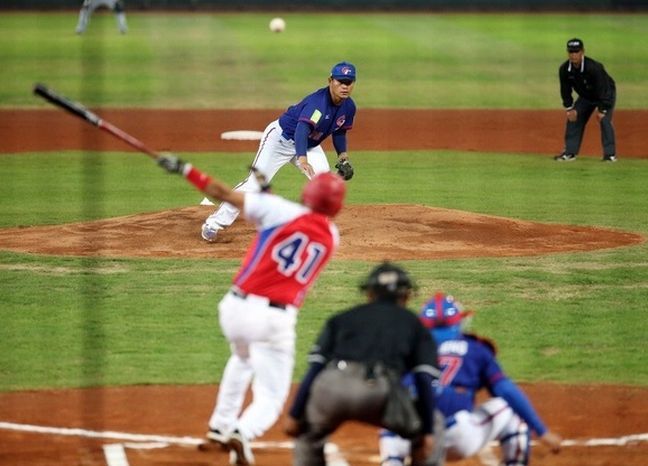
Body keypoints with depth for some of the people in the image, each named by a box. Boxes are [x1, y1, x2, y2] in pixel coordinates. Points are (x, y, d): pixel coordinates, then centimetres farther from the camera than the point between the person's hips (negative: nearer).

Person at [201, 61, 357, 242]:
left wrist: (343, 156, -6)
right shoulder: (318, 101, -34)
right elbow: (302, 128, -49)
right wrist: (302, 159, -65)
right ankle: (214, 223, -6)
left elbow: (339, 132, 11)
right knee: (255, 182, -11)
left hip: (308, 145, 7)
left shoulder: (348, 107, -9)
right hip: (281, 138, -7)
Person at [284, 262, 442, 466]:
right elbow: (425, 380, 12)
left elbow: (315, 368, 18)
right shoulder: (414, 325, 26)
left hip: (331, 387, 2)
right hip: (379, 393, -2)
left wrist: (294, 415, 19)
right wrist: (427, 432, 10)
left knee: (309, 436, 32)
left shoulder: (342, 318, 29)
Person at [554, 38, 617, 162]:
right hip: (585, 96, 6)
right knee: (573, 119, 0)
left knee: (604, 120, -21)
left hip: (606, 94, -6)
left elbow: (603, 90, -31)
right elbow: (565, 90, -4)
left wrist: (602, 110, -28)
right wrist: (569, 108, -6)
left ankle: (610, 154, -14)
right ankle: (570, 152, 11)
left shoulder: (594, 67, -37)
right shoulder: (564, 69, -20)